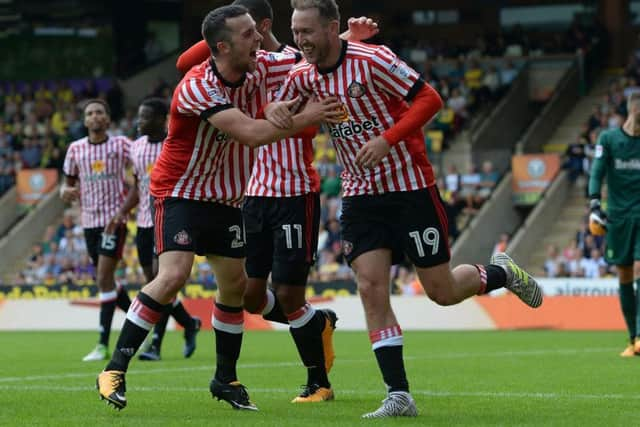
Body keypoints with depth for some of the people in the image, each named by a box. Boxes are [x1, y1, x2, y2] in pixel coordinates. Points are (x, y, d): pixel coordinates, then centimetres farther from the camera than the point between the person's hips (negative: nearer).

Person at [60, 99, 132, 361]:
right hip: (89, 220, 5)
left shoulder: (121, 145, -3)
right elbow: (68, 182, 16)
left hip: (114, 218, -5)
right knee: (105, 281, 10)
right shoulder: (75, 149, 7)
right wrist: (66, 192, -8)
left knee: (104, 278, -13)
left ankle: (103, 345, -12)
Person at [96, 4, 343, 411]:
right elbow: (251, 133, -35)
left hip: (226, 199, 7)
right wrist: (304, 118, -28)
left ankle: (226, 378, 24)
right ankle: (115, 370, -15)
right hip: (181, 192, -7)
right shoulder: (196, 87, -27)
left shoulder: (260, 67, -7)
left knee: (236, 284, 8)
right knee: (173, 275, -22)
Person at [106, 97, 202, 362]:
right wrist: (123, 212, 7)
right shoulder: (137, 147, 11)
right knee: (153, 281, 6)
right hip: (144, 222, 7)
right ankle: (190, 324, 24)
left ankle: (155, 344, -9)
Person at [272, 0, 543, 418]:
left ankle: (503, 273, 32)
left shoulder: (372, 60, -18)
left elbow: (429, 98, -17)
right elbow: (276, 110, 15)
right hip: (361, 194, 5)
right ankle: (399, 396, -6)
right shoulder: (303, 77, 0)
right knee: (371, 289, -10)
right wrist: (276, 110, -10)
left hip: (410, 187, -5)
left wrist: (387, 139, -27)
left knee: (442, 291, 0)